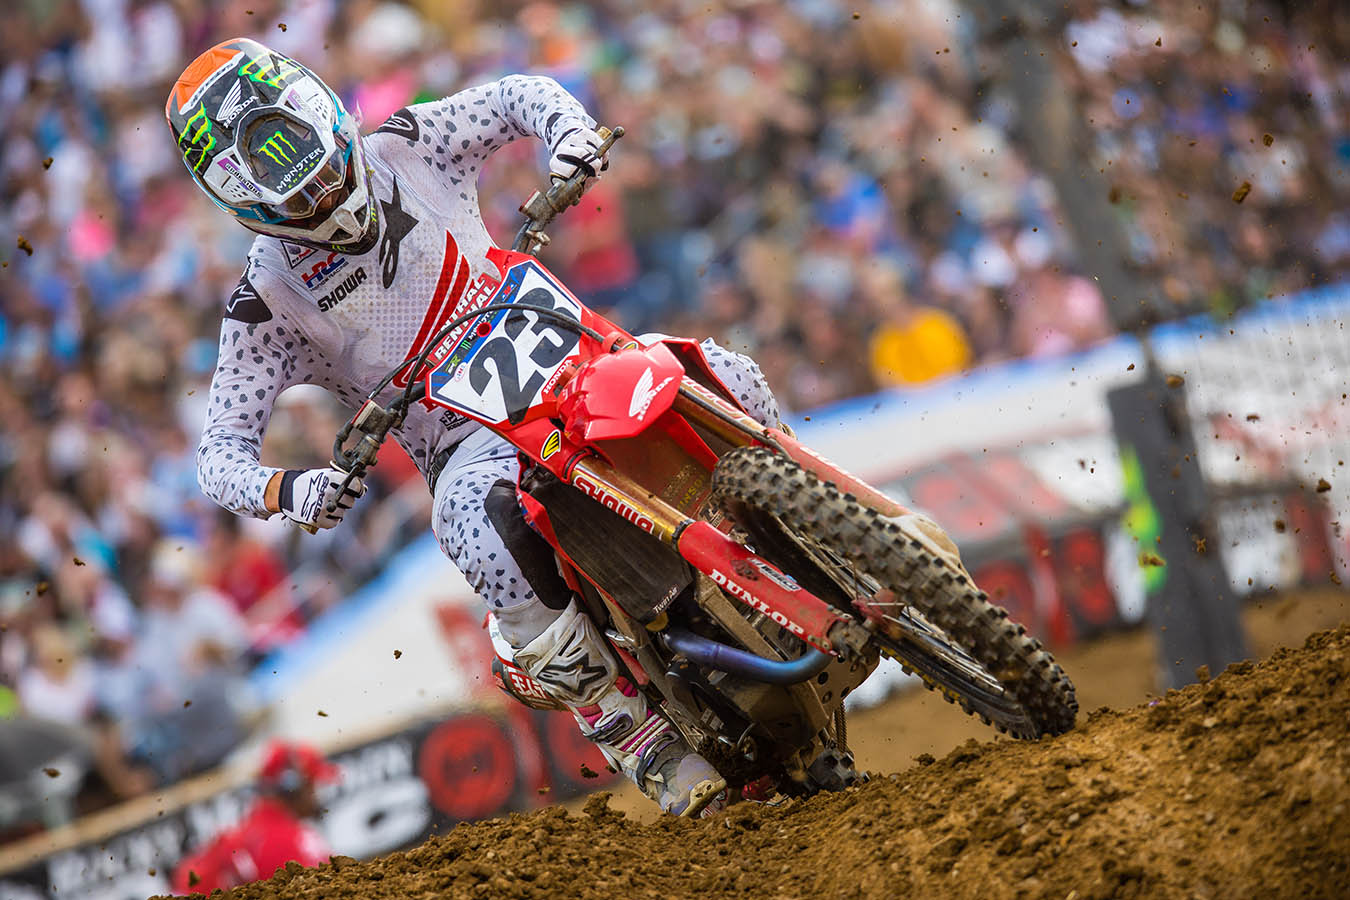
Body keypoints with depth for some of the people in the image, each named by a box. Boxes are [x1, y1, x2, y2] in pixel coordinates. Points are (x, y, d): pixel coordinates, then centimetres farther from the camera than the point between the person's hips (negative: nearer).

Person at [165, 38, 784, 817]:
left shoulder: (405, 150, 2)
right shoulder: (268, 304, -5)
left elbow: (517, 96, 15)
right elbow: (222, 450, -6)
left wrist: (570, 132, -8)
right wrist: (288, 491, -29)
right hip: (471, 440, -3)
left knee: (719, 372, -21)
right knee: (473, 517, -38)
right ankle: (639, 739, -31)